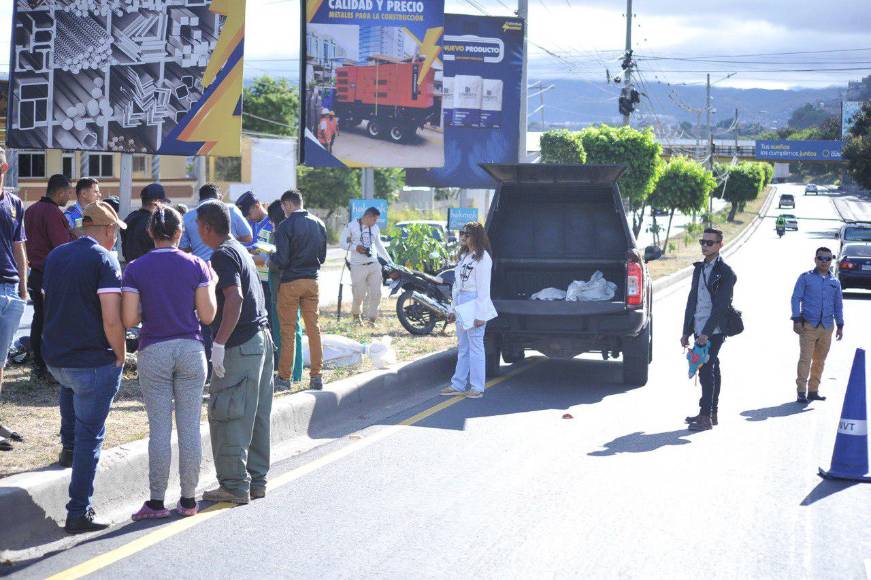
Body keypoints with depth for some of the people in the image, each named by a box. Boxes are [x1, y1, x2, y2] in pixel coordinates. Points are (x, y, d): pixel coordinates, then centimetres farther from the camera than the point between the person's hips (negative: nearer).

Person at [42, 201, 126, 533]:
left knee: (69, 384, 41)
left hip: (54, 357, 7)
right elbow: (112, 321, -21)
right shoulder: (104, 260, -14)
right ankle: (79, 513, 2)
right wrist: (121, 355, -6)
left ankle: (68, 441, 49)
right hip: (95, 363, -7)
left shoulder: (55, 256, 9)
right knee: (90, 436, 1)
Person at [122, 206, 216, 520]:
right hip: (190, 350, 1)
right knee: (190, 426, 6)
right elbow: (207, 316, -2)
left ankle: (157, 502, 5)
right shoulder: (196, 266, -1)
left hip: (154, 352, -1)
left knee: (159, 429, 3)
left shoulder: (135, 269, -3)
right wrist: (211, 285, 14)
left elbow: (129, 319, -7)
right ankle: (188, 499, 11)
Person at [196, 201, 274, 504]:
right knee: (256, 415, 14)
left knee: (226, 417, -4)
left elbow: (234, 298, -24)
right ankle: (256, 480, 20)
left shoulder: (222, 255, -12)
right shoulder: (241, 250, 18)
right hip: (262, 339, 10)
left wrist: (219, 343, -25)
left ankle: (234, 485, -1)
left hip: (240, 346, -10)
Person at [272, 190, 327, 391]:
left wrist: (270, 257, 5)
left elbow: (282, 261, -15)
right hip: (312, 281, 5)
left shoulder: (285, 227, -13)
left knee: (288, 331, 2)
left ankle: (284, 377, 6)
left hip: (291, 282, -5)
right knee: (313, 328, 8)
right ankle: (316, 376, 8)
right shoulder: (319, 224, 6)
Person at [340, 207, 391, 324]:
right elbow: (342, 242, -1)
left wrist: (389, 260, 24)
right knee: (359, 294, -3)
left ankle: (371, 319, 8)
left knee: (376, 293, -1)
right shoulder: (351, 226, -4)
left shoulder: (375, 228, 13)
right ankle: (355, 313, 25)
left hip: (374, 265, 5)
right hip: (358, 266, -5)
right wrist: (355, 247, -17)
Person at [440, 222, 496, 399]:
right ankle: (458, 384, 19)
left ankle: (477, 387, 3)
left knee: (475, 346, -3)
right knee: (462, 347, 13)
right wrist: (453, 307, 16)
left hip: (475, 304, -9)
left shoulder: (482, 258, -11)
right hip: (461, 303, 9)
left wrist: (480, 314, -17)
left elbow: (483, 288, -14)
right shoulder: (463, 256, 15)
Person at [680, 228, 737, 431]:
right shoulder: (699, 268, 16)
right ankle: (711, 413, 18)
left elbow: (721, 305, -14)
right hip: (700, 330, 7)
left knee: (707, 370, -11)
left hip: (714, 331, -7)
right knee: (710, 371, 12)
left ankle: (706, 416, -10)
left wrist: (707, 332, -19)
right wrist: (686, 332, 14)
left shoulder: (725, 272, -7)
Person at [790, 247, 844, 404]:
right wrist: (796, 320, -9)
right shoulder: (806, 278, 1)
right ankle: (801, 391, -6)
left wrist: (840, 326, 15)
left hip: (827, 327, 4)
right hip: (808, 326, -4)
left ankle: (813, 390, 15)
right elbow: (796, 298, -1)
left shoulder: (835, 282, 12)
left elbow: (838, 304, 18)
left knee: (820, 360, 7)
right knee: (805, 358, -8)